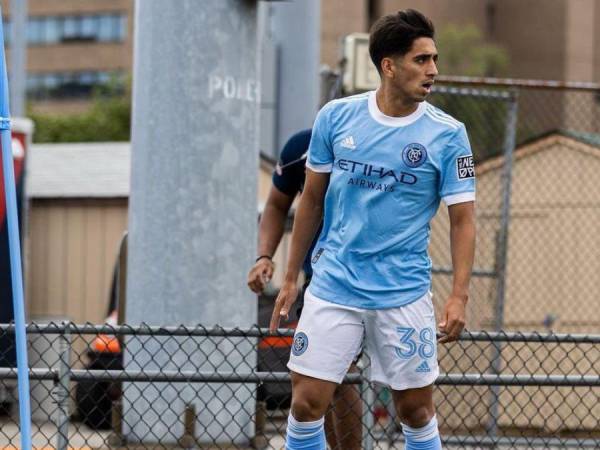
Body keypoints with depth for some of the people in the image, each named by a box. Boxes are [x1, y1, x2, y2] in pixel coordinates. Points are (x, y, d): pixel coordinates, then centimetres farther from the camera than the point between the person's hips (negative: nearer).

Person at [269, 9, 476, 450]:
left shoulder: (447, 135, -5)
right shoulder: (336, 117, 0)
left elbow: (462, 219, -4)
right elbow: (312, 200, 11)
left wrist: (459, 296, -15)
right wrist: (290, 278, 12)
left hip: (404, 294, -1)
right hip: (333, 287, 1)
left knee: (416, 410, 5)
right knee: (307, 402, -3)